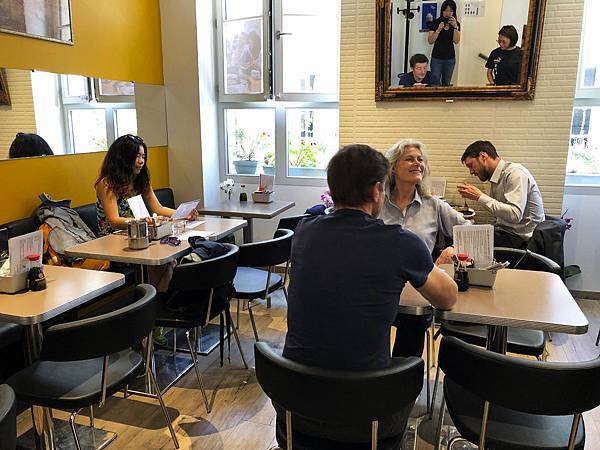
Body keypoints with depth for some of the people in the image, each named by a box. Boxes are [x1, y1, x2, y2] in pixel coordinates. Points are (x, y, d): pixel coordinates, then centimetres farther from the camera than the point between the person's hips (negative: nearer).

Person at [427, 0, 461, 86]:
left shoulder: (456, 24, 4)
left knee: (446, 84, 9)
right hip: (437, 58, -3)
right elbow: (430, 41, -9)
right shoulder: (435, 23, -3)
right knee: (435, 83, -7)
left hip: (450, 58, 3)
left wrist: (455, 27, -16)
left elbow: (456, 41, -7)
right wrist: (438, 30, -20)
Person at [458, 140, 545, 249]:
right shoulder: (496, 177, 12)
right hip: (505, 231, 8)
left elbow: (514, 215, -27)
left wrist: (480, 196, -24)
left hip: (522, 238, -8)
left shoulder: (515, 173, -15)